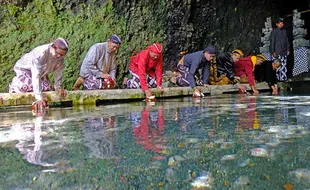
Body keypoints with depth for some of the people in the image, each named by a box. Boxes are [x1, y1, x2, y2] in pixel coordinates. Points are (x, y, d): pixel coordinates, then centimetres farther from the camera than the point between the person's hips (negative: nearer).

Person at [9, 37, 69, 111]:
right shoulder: (40, 54, -41)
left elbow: (58, 72, -9)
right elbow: (36, 76, -45)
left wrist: (58, 87, -18)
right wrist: (39, 97, -49)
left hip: (42, 72, 6)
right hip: (24, 68, -6)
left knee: (48, 88, -10)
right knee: (26, 87, -29)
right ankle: (15, 85, 6)